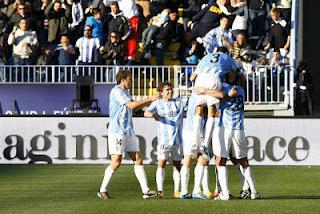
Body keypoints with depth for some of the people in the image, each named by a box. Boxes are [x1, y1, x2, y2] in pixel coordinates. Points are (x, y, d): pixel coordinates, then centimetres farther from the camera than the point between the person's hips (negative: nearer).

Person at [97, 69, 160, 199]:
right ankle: (102, 191, 2)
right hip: (117, 132, -9)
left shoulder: (125, 92, 19)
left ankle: (146, 191, -2)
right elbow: (131, 105, -19)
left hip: (128, 132, 9)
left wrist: (150, 101, 19)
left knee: (138, 159, 1)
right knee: (116, 163, -9)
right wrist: (150, 99, -16)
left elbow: (134, 107, 28)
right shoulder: (116, 91, -10)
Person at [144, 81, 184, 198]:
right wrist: (153, 115, -31)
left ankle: (176, 191, 12)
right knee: (161, 163, -11)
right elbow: (146, 112, -11)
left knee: (177, 164, 6)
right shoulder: (157, 103, 3)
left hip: (177, 139, 3)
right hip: (163, 139, -3)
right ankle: (160, 191, -13)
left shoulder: (179, 102, 11)